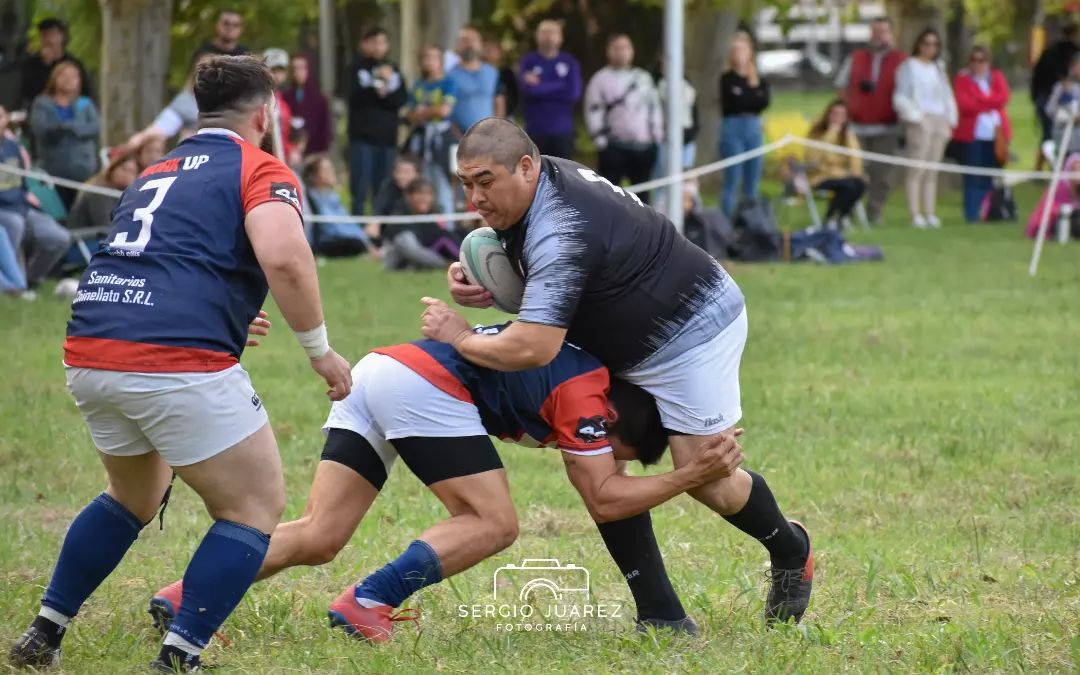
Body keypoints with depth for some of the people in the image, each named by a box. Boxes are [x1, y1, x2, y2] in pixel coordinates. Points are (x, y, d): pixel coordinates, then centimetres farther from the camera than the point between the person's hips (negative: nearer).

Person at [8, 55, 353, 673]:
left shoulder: (155, 174, 27)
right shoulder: (262, 171, 4)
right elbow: (283, 257, -15)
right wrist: (320, 348, -4)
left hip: (89, 357, 7)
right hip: (179, 363, -7)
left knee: (134, 497, 31)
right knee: (256, 508, 7)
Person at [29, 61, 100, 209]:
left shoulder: (85, 105, 15)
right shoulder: (42, 104, 10)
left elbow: (96, 126, -4)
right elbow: (39, 127, -9)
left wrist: (71, 127, -19)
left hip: (84, 171, 1)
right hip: (54, 172, -1)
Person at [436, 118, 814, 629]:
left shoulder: (560, 231, -35)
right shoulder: (545, 182, -4)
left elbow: (532, 348, -43)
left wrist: (460, 338, -24)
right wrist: (475, 280, -5)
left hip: (692, 329, -10)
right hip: (626, 348, 10)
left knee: (706, 477, -7)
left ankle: (791, 551, 25)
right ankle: (661, 616, 1)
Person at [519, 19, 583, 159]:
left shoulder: (570, 62, 5)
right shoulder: (528, 62, 3)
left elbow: (574, 93, -6)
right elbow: (530, 90, -13)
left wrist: (542, 87, -4)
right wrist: (561, 85, -6)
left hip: (562, 131, 1)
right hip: (535, 131, -1)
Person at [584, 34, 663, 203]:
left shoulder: (644, 78, 14)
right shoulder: (601, 79, 0)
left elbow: (655, 107, 16)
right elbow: (593, 112, -5)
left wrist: (657, 137, 7)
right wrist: (601, 141, -12)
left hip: (644, 146, 4)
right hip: (615, 147, -4)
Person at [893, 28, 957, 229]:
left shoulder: (939, 68, 22)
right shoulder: (909, 67, 4)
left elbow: (947, 95, 25)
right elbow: (900, 97, -2)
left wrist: (950, 120, 13)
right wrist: (915, 115, -13)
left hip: (939, 120, 6)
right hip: (920, 121, -6)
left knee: (932, 172, 4)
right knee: (917, 169, -11)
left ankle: (930, 213, 3)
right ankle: (915, 214, -13)